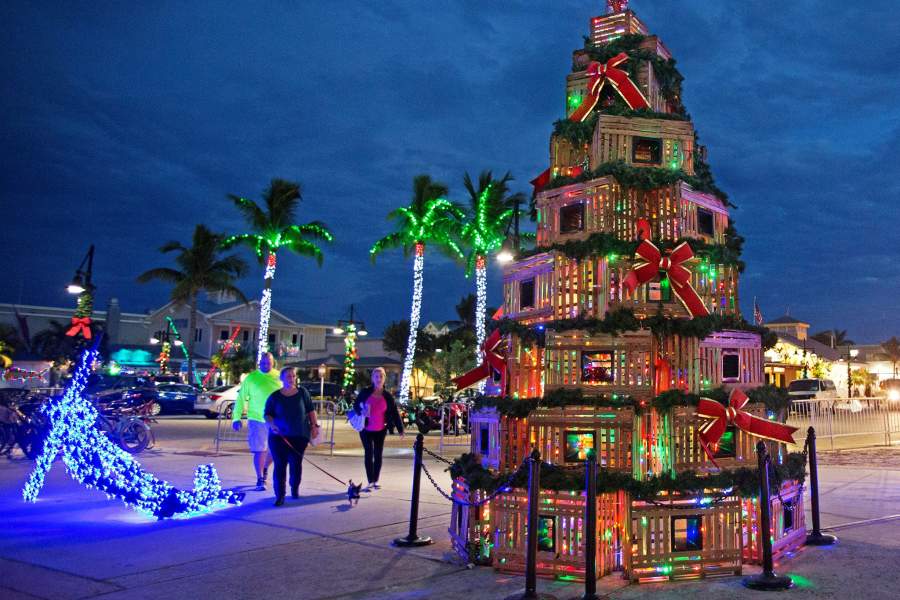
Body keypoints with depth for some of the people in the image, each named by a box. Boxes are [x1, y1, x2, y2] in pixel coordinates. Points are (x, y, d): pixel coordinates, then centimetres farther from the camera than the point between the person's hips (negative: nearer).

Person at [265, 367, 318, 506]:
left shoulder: (303, 393, 4)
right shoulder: (274, 396, 2)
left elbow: (311, 410, 8)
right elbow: (267, 414, 3)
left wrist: (314, 425, 1)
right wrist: (272, 424, -16)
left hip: (300, 435, 1)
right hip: (279, 436, -1)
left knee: (296, 463, 7)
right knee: (280, 465, -5)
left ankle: (295, 489, 30)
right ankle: (279, 495, -1)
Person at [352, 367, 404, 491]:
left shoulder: (387, 395, -1)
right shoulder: (365, 392, -6)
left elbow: (395, 413, 0)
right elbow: (356, 405, 2)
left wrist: (400, 429, -2)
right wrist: (361, 412, -20)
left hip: (380, 430, 2)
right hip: (366, 429, -2)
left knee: (378, 455, 8)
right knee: (369, 454, -2)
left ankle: (376, 481, 20)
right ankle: (370, 481, 4)